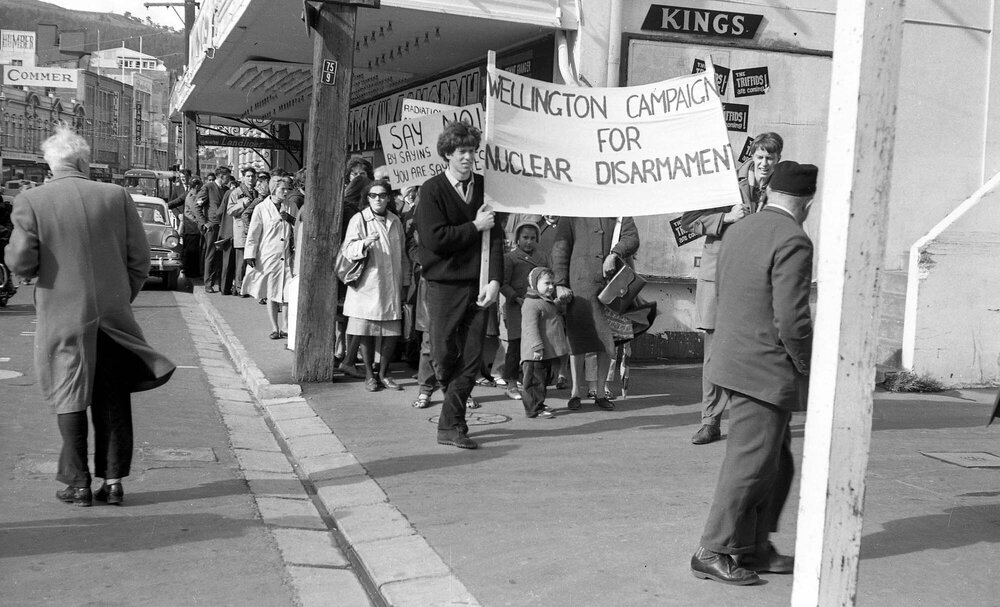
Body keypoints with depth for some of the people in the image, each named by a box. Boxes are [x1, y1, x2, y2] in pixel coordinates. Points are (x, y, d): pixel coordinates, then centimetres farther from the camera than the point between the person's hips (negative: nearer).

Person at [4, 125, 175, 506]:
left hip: (63, 317, -1)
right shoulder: (117, 196, -2)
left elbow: (21, 262, -12)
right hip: (113, 316, 1)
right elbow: (139, 258, -1)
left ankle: (78, 483, 16)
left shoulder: (31, 202, -7)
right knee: (113, 400, 12)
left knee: (70, 401, 11)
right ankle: (113, 480, 15)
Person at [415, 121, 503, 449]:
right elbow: (435, 239, -13)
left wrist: (494, 280, -7)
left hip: (478, 286, 3)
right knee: (444, 355, -2)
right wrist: (475, 226, -8)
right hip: (444, 284, -3)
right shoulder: (432, 190, -2)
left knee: (471, 359, 1)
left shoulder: (484, 187, 8)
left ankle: (450, 426, 10)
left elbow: (496, 236, 4)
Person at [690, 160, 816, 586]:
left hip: (735, 359, 9)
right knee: (749, 465, 2)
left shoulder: (737, 231, 9)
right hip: (767, 371, -9)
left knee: (776, 464, 18)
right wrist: (810, 368, -7)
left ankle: (755, 548, 26)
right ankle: (713, 553, 11)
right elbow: (792, 322, -22)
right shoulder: (793, 243, -18)